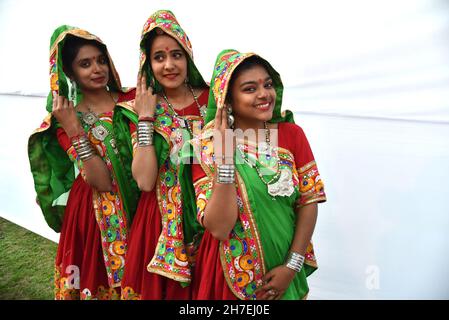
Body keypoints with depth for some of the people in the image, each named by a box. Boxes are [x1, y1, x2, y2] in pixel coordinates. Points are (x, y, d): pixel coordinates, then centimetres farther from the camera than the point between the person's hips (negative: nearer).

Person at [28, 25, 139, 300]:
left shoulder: (131, 100, -1)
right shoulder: (65, 118, -4)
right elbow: (101, 181, -18)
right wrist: (73, 130, -23)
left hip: (139, 205, 2)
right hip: (94, 215, -1)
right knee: (97, 279, 14)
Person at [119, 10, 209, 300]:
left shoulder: (209, 98, -4)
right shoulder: (144, 108, -4)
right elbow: (145, 181, -16)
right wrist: (145, 118, -17)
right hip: (163, 219, 0)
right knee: (161, 287, 16)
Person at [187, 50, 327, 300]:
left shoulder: (292, 134, -7)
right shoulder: (207, 147, -14)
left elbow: (309, 201, -5)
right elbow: (219, 228, -21)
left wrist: (292, 265, -11)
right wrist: (225, 155, -28)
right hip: (231, 271, -2)